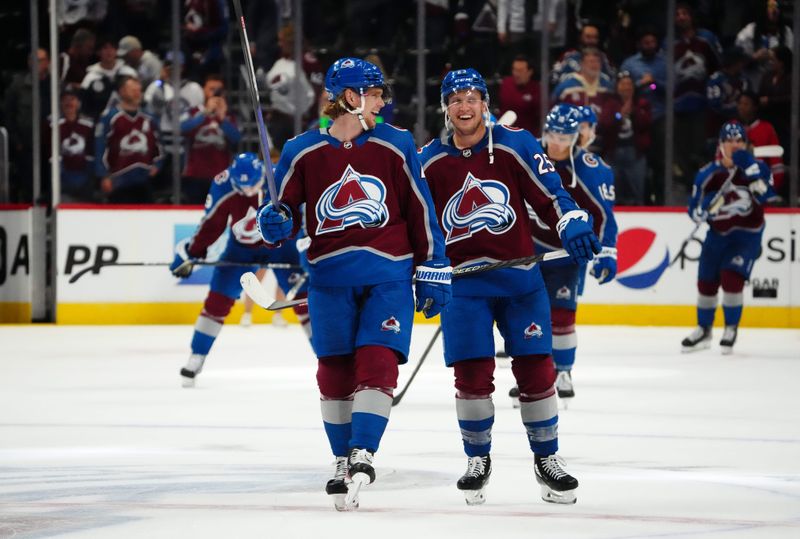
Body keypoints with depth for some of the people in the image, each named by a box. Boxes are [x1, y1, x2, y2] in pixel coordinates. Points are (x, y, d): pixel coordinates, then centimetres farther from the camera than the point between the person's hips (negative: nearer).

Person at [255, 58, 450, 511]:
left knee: (377, 362, -14)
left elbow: (420, 210, 5)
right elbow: (286, 211, 8)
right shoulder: (302, 152, 1)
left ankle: (364, 454, -15)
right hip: (330, 275, 1)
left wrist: (433, 270, 3)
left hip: (388, 273, -1)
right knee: (335, 370, 4)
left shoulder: (394, 145, 3)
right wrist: (275, 224, -16)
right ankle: (343, 462, 15)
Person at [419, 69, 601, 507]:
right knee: (472, 373, -5)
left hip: (519, 276, -1)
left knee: (535, 369, -1)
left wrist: (572, 224, -19)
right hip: (463, 279, 1)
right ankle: (477, 460, 13)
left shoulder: (515, 145, -1)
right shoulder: (429, 161, 5)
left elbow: (549, 192, -3)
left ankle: (546, 459, 13)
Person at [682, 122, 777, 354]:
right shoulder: (707, 174, -5)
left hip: (747, 234, -3)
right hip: (718, 234, 3)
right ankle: (703, 330, 28)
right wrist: (708, 204, -26)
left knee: (731, 278, -18)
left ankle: (731, 328, 1)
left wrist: (750, 169, -39)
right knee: (706, 281, 7)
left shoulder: (757, 167, -10)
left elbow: (765, 194, -29)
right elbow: (695, 212, -4)